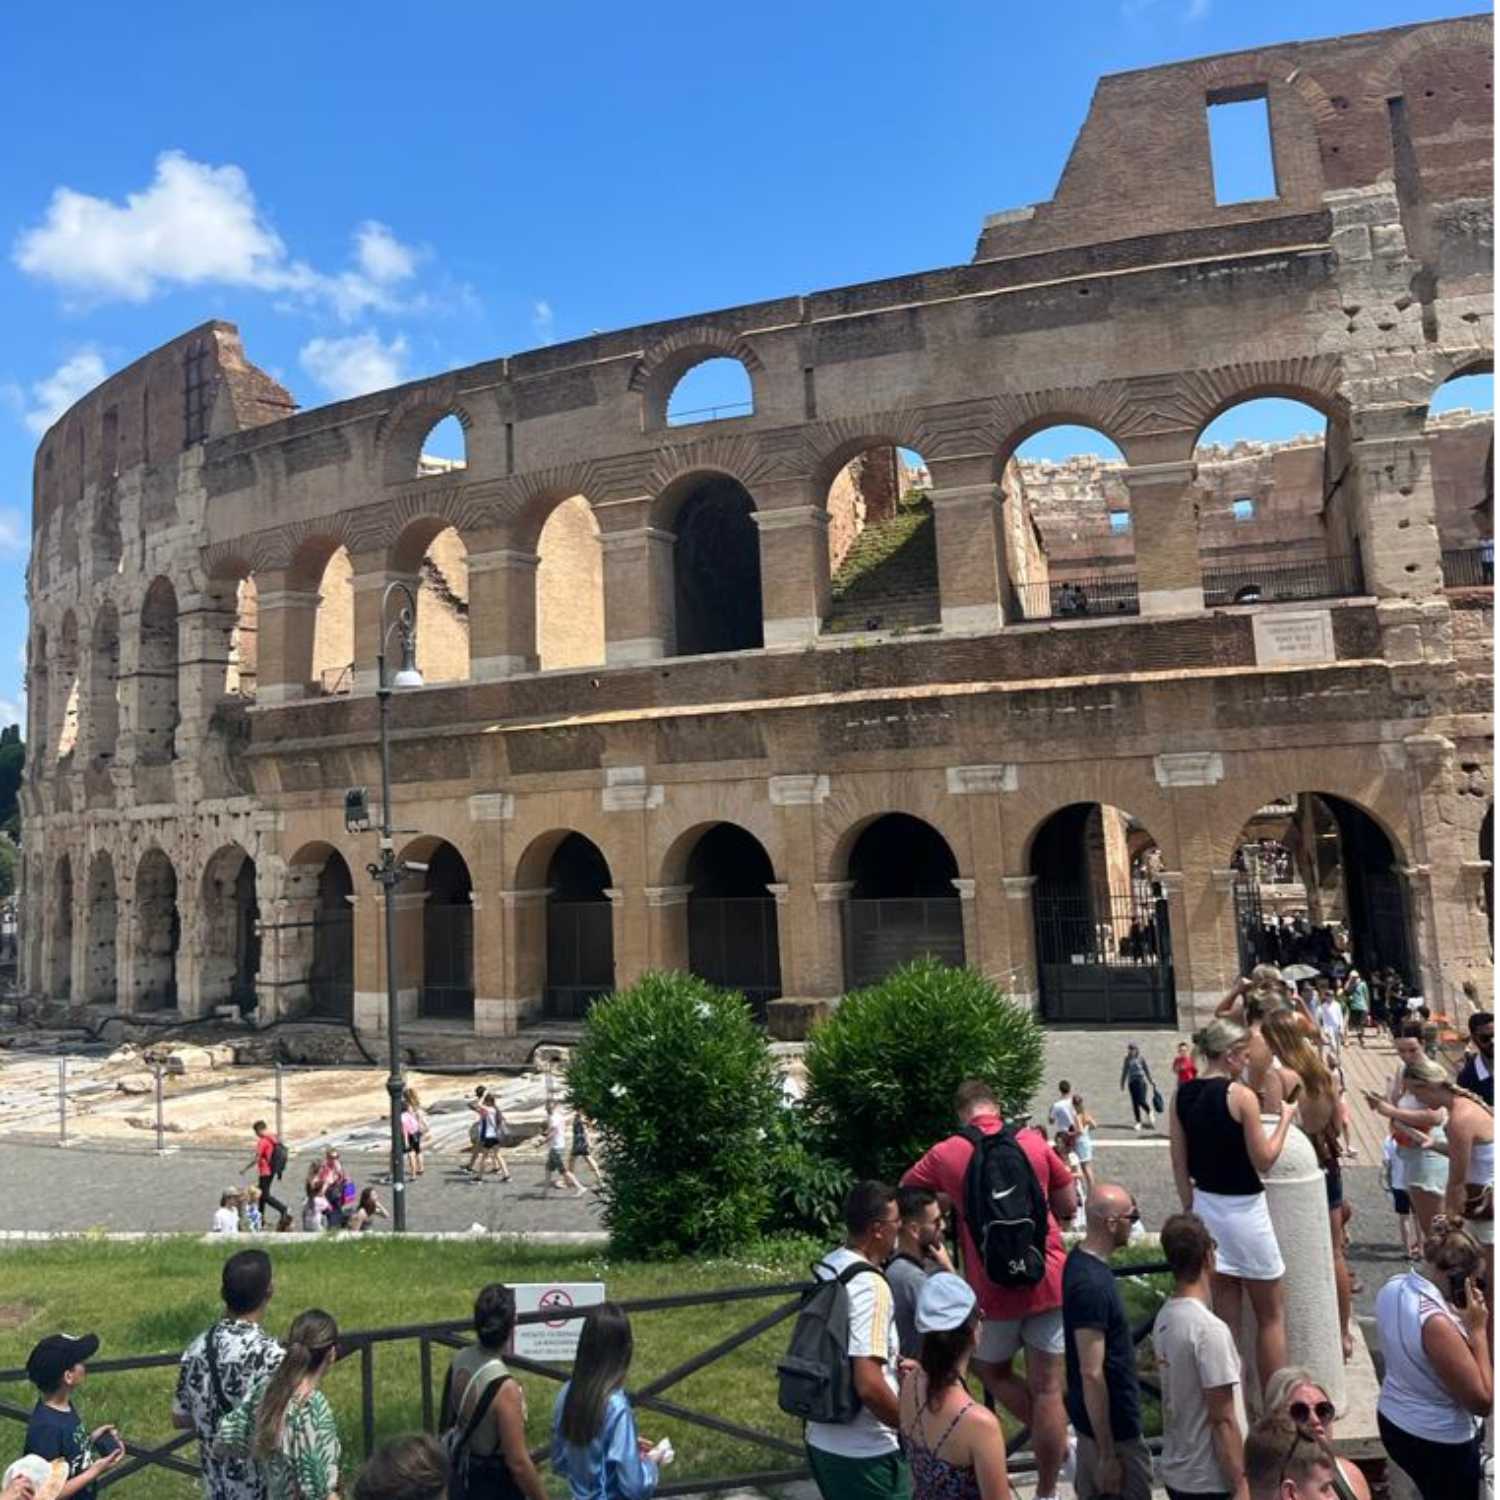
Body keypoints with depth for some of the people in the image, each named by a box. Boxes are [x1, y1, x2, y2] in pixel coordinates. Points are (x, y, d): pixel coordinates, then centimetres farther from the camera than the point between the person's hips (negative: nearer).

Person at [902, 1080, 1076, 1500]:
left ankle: (1057, 1442, 16)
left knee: (991, 1371, 23)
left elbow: (901, 1196, 8)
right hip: (1047, 1280, 2)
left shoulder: (945, 1154, -5)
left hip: (992, 1289, -2)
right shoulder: (1034, 1142, -1)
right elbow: (1068, 1207, 7)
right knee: (1046, 1387, 11)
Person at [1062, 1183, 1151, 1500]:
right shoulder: (1092, 1285, -29)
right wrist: (1107, 1454, -20)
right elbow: (1092, 1373, -26)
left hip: (1089, 1417, 9)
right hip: (1112, 1425, -9)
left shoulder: (1080, 1259, 1)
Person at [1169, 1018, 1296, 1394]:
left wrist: (1191, 1208, 15)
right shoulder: (1241, 1095, -16)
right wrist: (1285, 1118, 1)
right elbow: (1264, 1160, -11)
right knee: (1271, 1314, 12)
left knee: (1226, 1313, 14)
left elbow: (1179, 1163, 5)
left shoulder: (1183, 1095, 1)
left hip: (1205, 1207, 6)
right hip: (1243, 1209, -5)